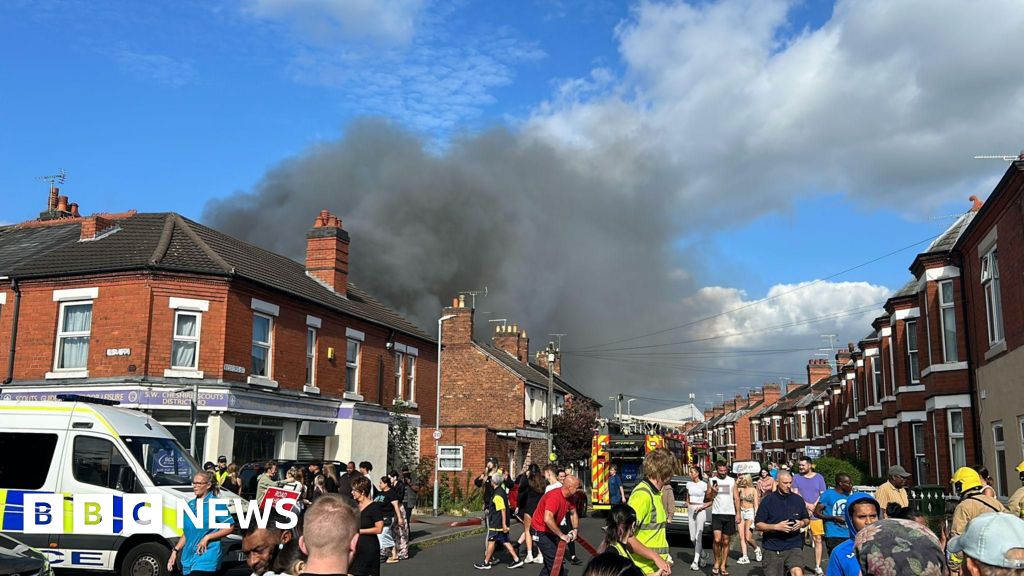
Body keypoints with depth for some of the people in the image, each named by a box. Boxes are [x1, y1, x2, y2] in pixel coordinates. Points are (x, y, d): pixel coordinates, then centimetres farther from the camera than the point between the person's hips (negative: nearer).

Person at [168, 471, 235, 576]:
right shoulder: (190, 505, 13)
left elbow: (230, 527, -8)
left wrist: (207, 537, -14)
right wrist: (175, 551, 10)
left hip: (206, 557, -6)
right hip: (188, 558, 7)